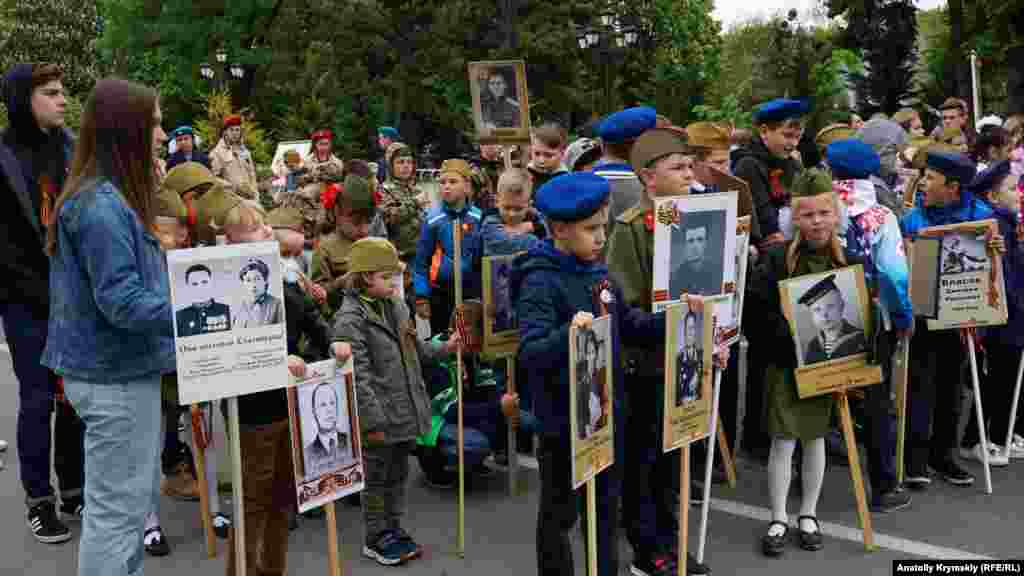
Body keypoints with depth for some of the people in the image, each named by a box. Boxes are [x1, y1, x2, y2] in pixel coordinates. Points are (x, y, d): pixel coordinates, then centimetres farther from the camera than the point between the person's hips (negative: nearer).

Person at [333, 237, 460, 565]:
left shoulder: (396, 307, 8)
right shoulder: (350, 319, -18)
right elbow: (357, 376, -21)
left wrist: (444, 348, 10)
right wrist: (373, 420, -22)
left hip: (405, 411, 8)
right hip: (380, 417, -8)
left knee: (398, 474, 19)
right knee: (376, 478, 8)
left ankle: (393, 528, 34)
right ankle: (376, 538, 23)